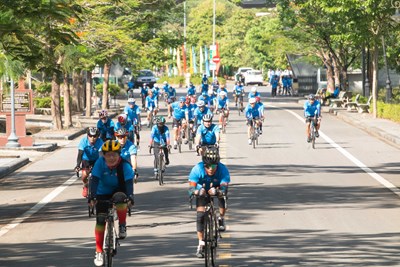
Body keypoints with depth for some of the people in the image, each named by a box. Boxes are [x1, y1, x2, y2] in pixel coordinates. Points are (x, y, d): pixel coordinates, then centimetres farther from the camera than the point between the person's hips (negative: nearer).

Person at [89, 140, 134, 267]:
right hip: (103, 193, 1)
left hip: (119, 191, -1)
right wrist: (92, 196, -40)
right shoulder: (100, 163, -20)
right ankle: (99, 252, -1)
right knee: (100, 220, -10)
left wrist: (130, 197, -47)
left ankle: (122, 225, -13)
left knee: (120, 198, -37)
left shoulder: (125, 166, -22)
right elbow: (94, 180, -26)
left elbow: (129, 182, -30)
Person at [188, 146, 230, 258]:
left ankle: (221, 219, 5)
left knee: (223, 203, -29)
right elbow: (191, 188, -37)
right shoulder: (197, 169, -33)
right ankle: (201, 245, -5)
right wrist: (196, 191, -60)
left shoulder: (223, 169, -34)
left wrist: (218, 192, -63)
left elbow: (224, 189, -40)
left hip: (217, 189, 0)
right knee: (200, 215, -14)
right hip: (202, 190, 0)